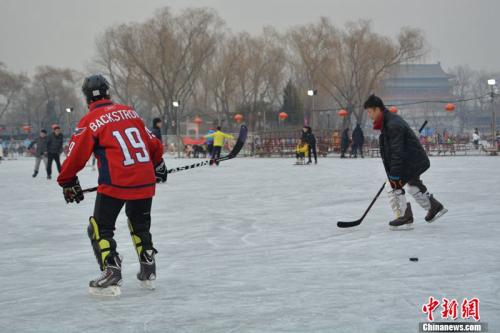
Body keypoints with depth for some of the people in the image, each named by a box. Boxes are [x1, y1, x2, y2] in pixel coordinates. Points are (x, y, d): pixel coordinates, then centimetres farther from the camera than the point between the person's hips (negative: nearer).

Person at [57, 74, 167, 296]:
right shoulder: (129, 112, 13)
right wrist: (158, 165, 35)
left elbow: (76, 155, -4)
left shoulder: (90, 121, -3)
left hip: (115, 184, -6)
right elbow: (153, 143, 18)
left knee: (100, 228, 6)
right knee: (140, 224, 24)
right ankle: (148, 272, 28)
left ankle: (111, 275, -4)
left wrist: (67, 182, 10)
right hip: (145, 181, 6)